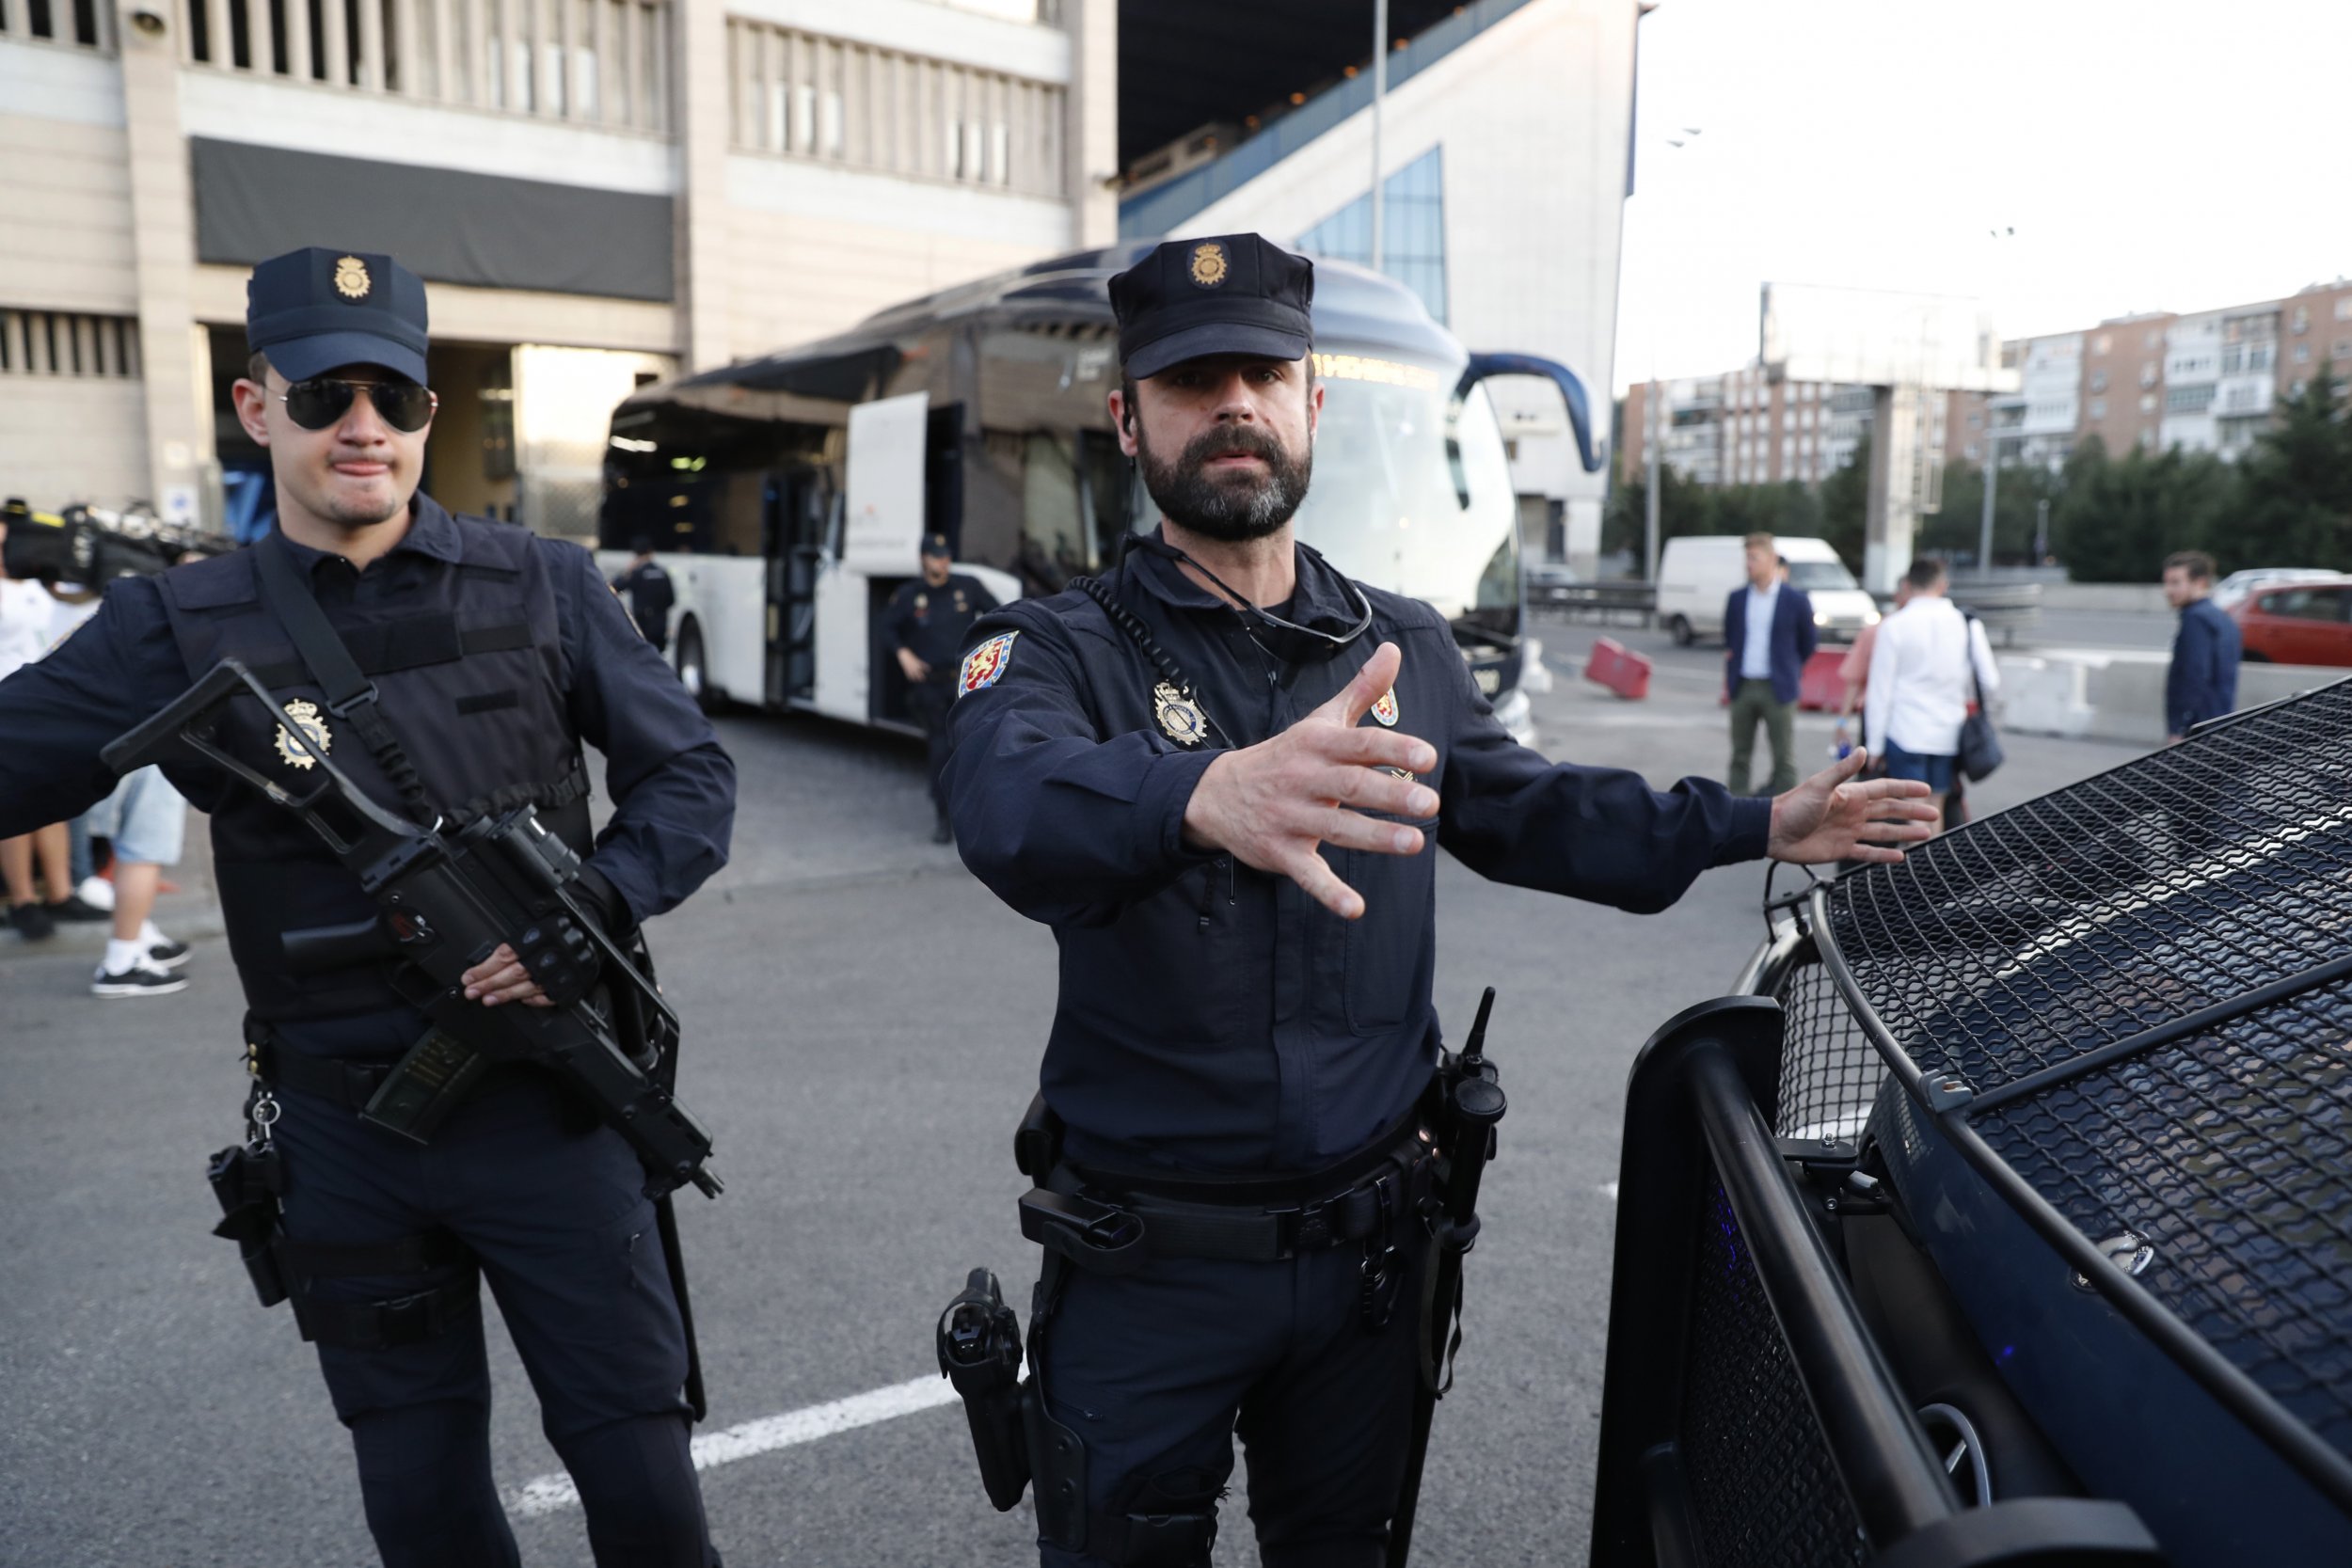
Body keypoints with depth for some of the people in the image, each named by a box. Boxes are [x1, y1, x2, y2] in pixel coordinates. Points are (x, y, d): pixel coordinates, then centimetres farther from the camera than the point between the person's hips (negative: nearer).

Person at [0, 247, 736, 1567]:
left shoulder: (543, 590, -3)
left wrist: (596, 906, -16)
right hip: (343, 1137, 1)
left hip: (547, 1108, -1)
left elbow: (692, 777, -1)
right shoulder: (179, 633, -2)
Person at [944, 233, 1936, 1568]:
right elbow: (1017, 808, -34)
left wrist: (1760, 827, 10)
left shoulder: (1409, 649, 3)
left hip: (1368, 1246, 4)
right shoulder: (1059, 650, -12)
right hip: (1149, 1268, -3)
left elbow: (1524, 809, 16)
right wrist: (1207, 794, -56)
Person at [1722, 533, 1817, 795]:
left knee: (1784, 759, 1)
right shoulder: (1737, 599, 5)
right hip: (1742, 687, 3)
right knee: (1740, 756, 8)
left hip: (1777, 688, -3)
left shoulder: (1795, 600, -5)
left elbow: (1810, 641, 7)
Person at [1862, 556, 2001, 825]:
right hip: (1949, 734, 3)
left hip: (1906, 734, -3)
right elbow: (1990, 682, 1)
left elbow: (1880, 689, -7)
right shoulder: (1968, 624, 1)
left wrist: (1875, 744, -1)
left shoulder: (1893, 626, -8)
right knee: (1935, 811, 15)